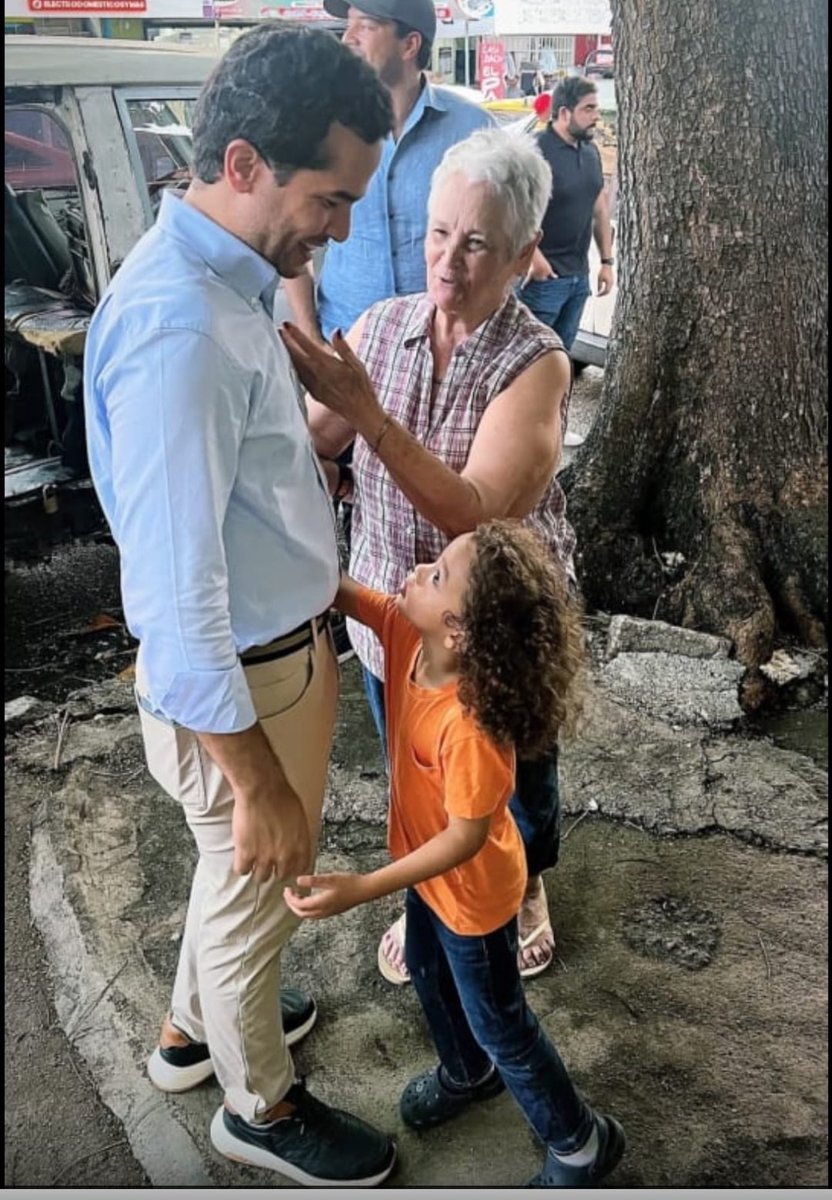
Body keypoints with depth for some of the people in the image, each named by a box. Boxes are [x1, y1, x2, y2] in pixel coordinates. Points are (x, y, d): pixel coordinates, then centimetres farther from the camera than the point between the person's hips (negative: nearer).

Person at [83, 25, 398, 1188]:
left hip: (282, 647, 9)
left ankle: (193, 1029, 57)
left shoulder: (224, 279, 2)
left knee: (239, 876, 29)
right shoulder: (176, 325, -30)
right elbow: (174, 594, -30)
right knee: (257, 887, 16)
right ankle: (259, 1107, 45)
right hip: (237, 688, -9)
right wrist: (258, 781, -23)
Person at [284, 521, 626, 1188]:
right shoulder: (406, 633, -21)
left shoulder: (471, 726, -42)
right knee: (429, 977, 31)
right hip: (428, 866, 8)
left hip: (473, 890, -8)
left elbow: (465, 837, -30)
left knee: (497, 1021, 16)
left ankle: (581, 1143, 43)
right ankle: (467, 1074, 62)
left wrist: (362, 890, -30)